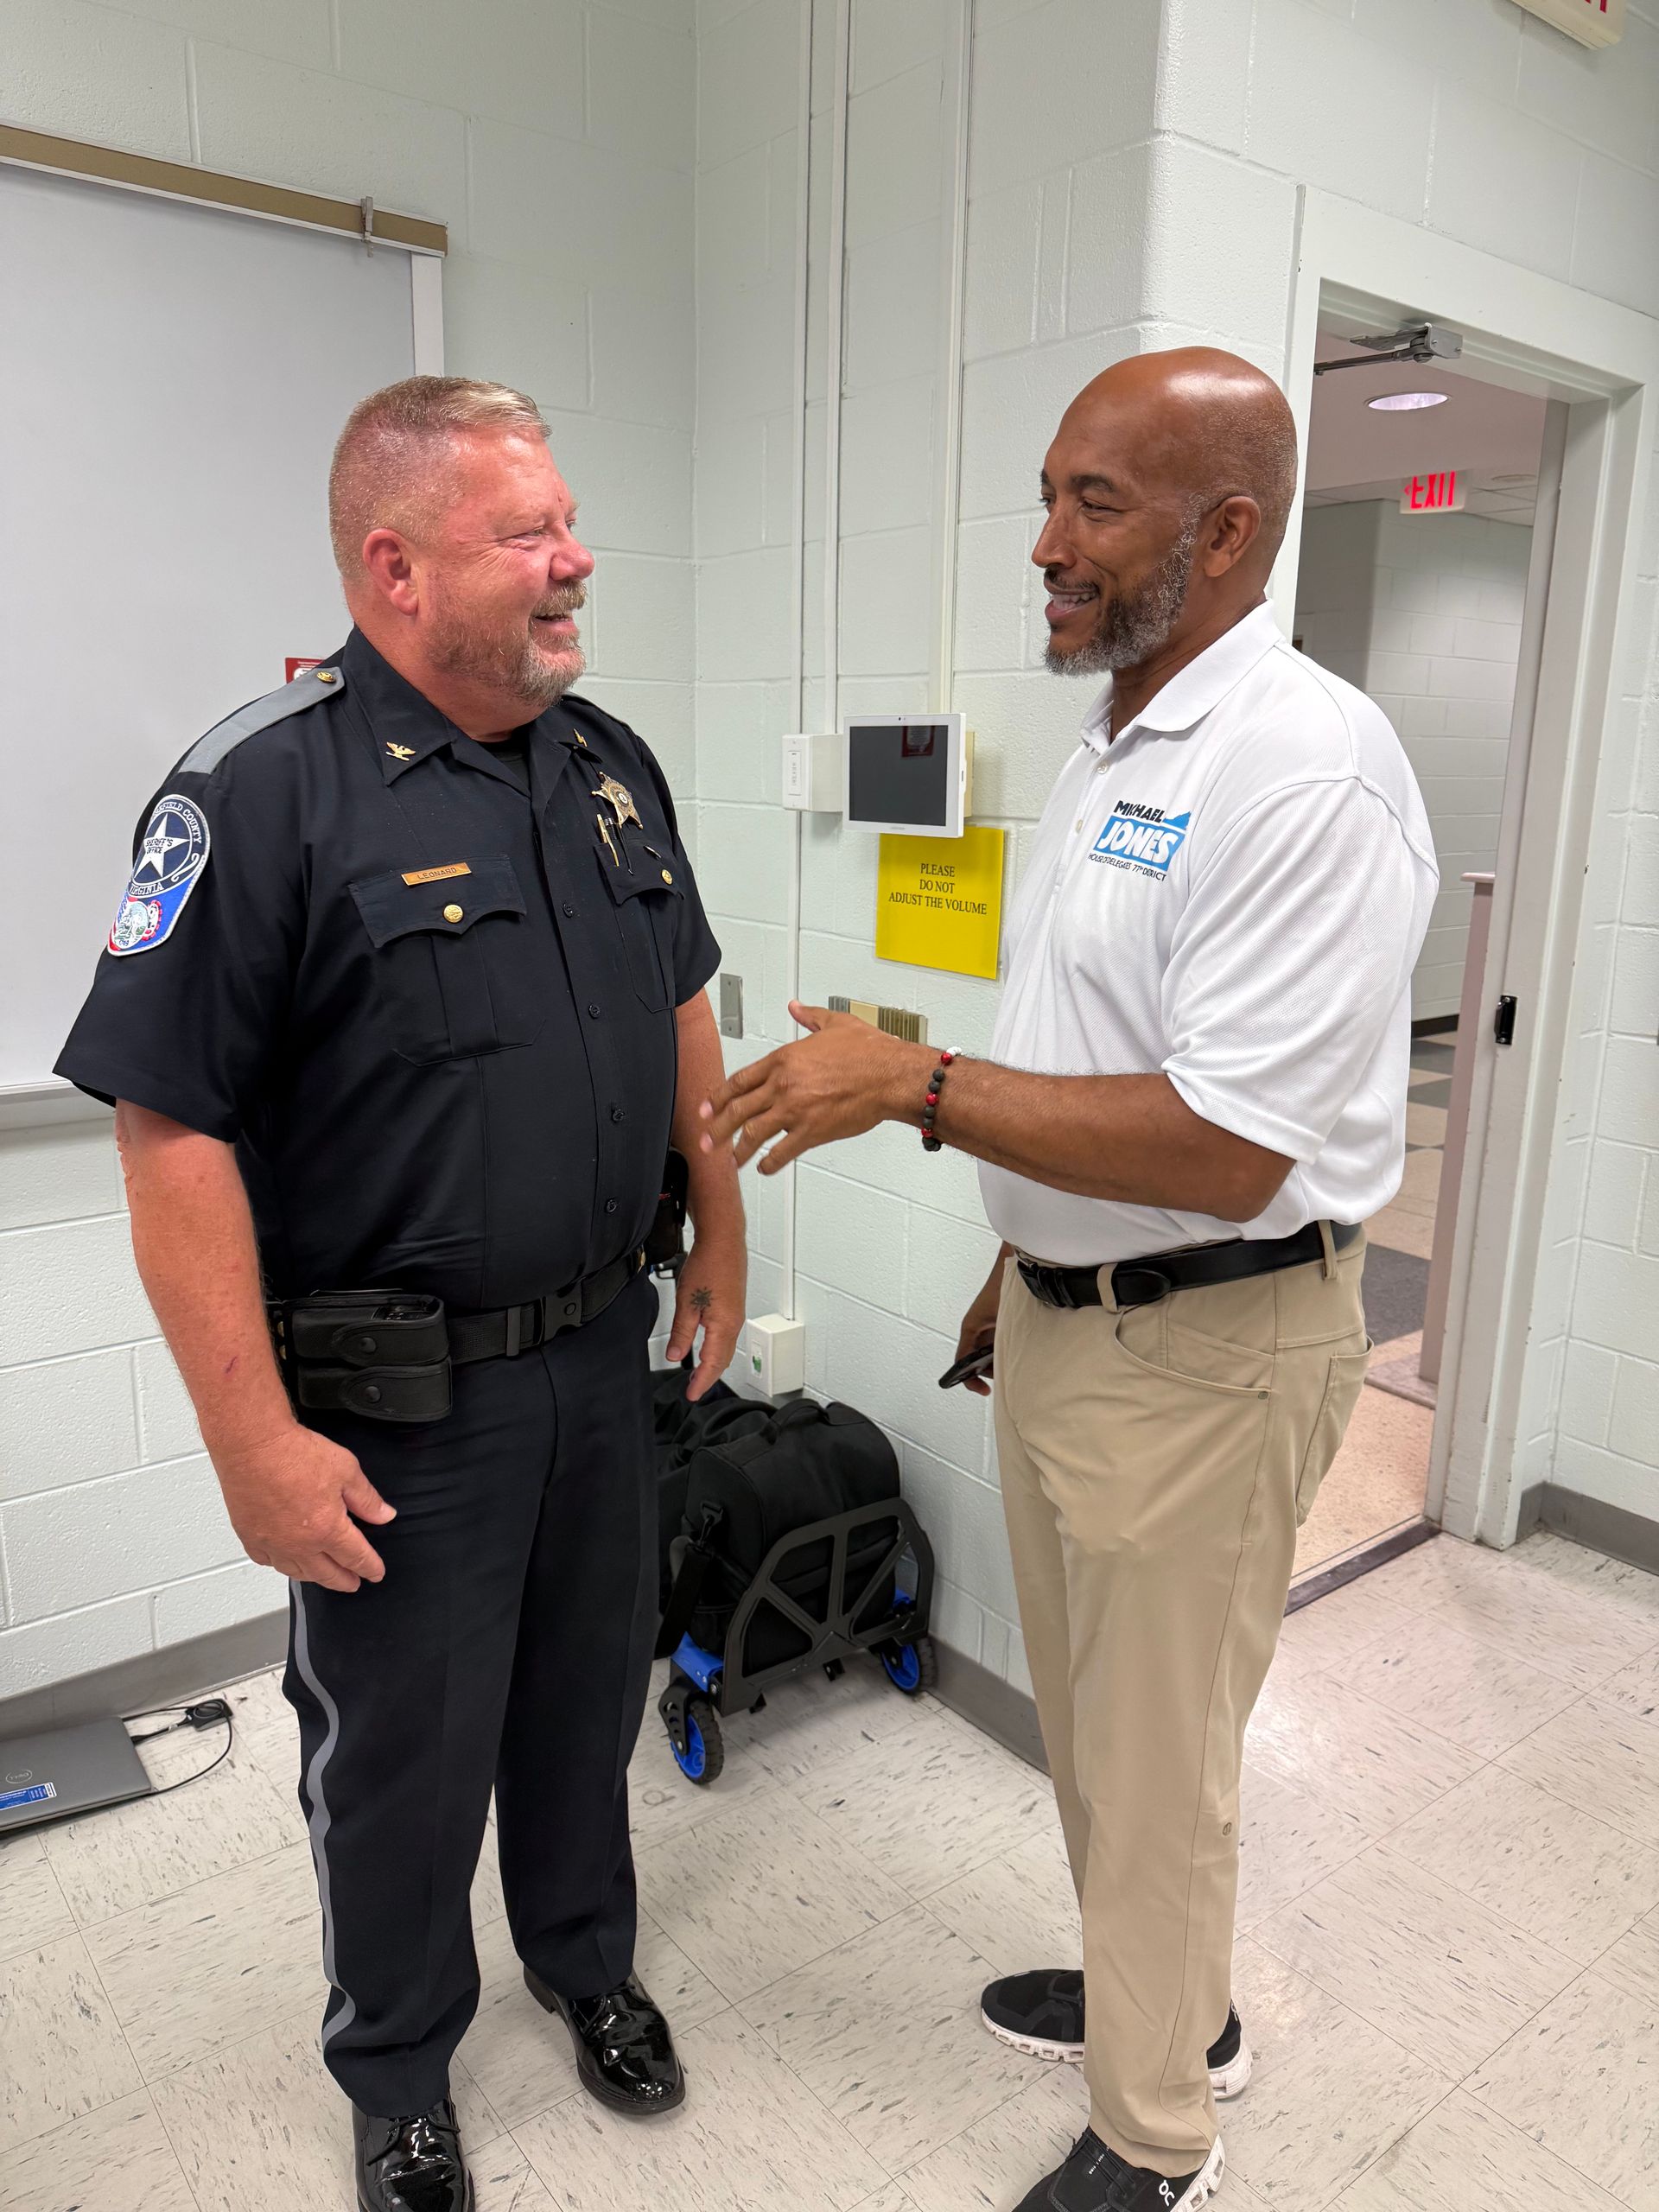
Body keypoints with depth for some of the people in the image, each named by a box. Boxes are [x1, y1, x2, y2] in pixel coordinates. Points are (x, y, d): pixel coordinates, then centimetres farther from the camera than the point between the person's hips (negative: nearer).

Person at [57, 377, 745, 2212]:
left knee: (587, 1692, 24)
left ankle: (585, 1960, 52)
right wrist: (256, 1442, -19)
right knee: (403, 1750, 15)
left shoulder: (611, 766, 4)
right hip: (395, 1404, -5)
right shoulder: (261, 794, -18)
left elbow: (682, 1011, 13)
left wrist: (719, 1234, 13)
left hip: (598, 1352, 6)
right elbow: (171, 1128, -19)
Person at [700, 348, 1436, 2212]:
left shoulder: (1303, 768, -22)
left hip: (1205, 1348, -9)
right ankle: (1160, 1997, 50)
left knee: (1154, 1760, 10)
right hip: (1062, 1321, 9)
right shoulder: (1111, 751, 9)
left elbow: (1222, 1149, -27)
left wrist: (915, 1086, -23)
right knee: (1087, 1713, 24)